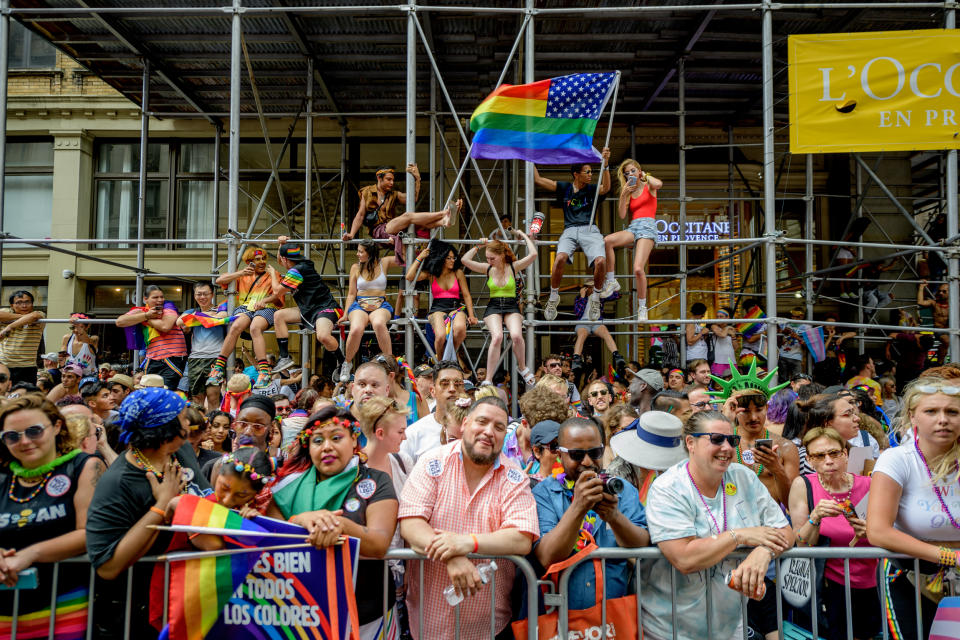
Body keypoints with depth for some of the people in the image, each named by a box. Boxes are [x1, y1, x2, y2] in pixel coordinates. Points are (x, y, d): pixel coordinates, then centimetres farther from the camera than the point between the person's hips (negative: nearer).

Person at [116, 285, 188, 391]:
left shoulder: (168, 307, 5)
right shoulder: (141, 311, 12)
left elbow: (165, 326, -14)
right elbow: (120, 322, -4)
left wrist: (148, 319, 1)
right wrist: (146, 315, -6)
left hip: (173, 358, -4)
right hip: (152, 360, 4)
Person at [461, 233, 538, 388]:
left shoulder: (513, 267, 1)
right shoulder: (488, 269, 5)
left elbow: (533, 255, -11)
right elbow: (465, 260, -3)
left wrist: (525, 236, 2)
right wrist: (478, 246, 2)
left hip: (512, 307, 0)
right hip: (493, 307, 0)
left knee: (516, 335, -30)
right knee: (497, 337, -29)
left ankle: (522, 367, 0)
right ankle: (488, 379, -24)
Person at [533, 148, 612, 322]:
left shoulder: (592, 190, 15)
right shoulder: (564, 188, 17)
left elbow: (606, 188, -9)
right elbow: (538, 180, 16)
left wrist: (605, 164, -21)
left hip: (590, 230, 0)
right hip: (570, 231, 0)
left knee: (600, 261, -28)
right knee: (561, 257, -32)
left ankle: (596, 297, -1)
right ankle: (554, 296, -10)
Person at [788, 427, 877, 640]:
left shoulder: (867, 485, -5)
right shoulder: (803, 485, -7)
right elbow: (801, 547, -7)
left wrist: (869, 533, -18)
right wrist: (815, 517, -23)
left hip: (868, 585, 2)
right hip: (830, 588, -2)